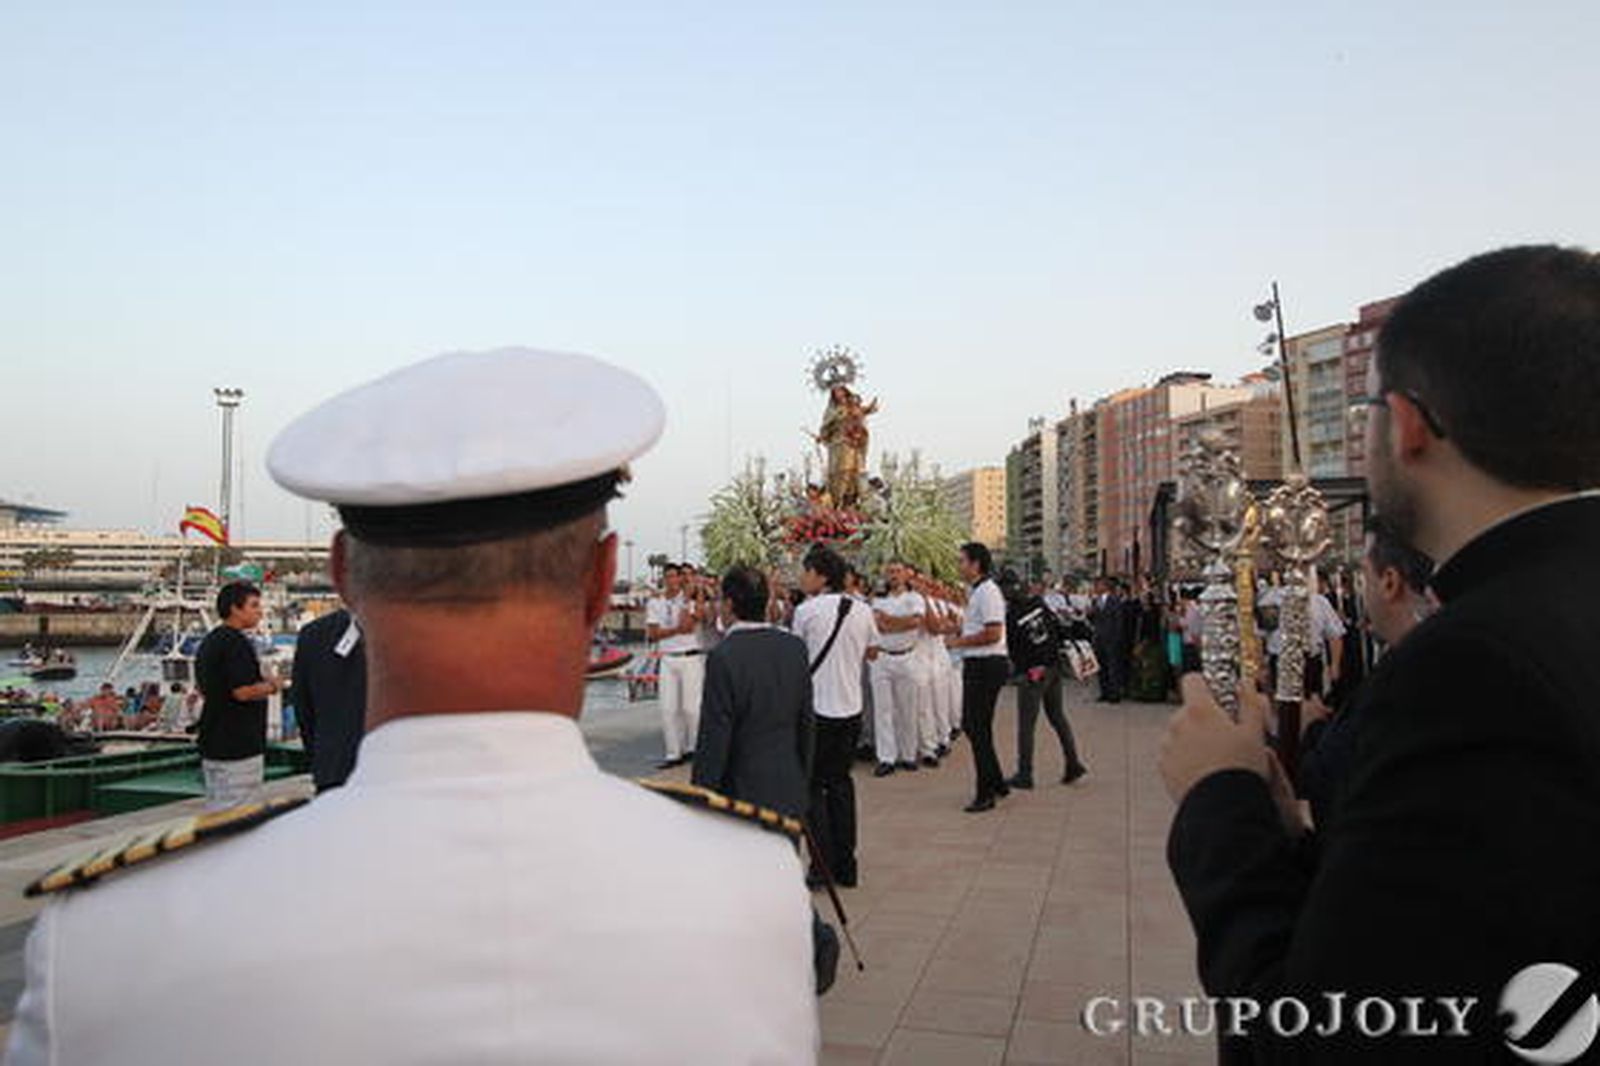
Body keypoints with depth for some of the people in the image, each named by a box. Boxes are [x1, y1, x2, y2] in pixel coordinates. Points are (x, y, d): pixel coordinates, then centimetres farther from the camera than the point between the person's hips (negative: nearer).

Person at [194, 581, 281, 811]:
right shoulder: (237, 642, -17)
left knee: (215, 807, 16)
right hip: (239, 744, -10)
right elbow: (243, 692, -25)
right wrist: (271, 686, -6)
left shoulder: (208, 642, 14)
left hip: (213, 742, 10)